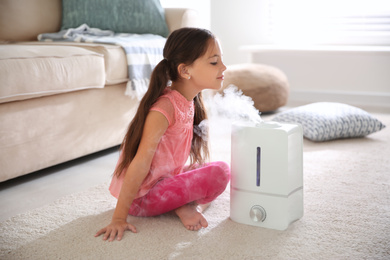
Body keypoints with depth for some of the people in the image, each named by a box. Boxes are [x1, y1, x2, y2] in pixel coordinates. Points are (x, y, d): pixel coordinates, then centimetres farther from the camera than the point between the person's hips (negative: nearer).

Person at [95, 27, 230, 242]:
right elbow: (140, 163, -26)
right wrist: (119, 218, -24)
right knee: (219, 172, -19)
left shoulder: (189, 101, 3)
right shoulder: (164, 108, -24)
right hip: (141, 197, -9)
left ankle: (190, 205, 1)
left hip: (167, 179, 9)